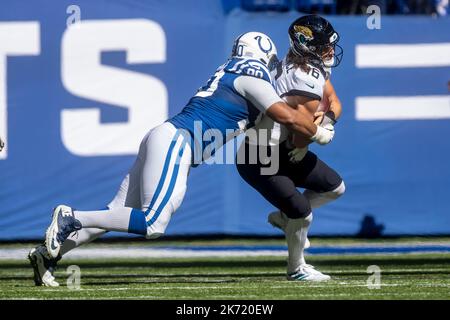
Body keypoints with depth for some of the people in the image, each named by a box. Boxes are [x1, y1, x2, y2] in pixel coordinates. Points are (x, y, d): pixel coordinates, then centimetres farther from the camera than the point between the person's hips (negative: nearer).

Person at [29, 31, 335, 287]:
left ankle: (49, 253, -2)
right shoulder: (252, 75, 0)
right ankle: (71, 218, -19)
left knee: (119, 214, 5)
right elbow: (287, 117, -5)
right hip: (175, 141, -10)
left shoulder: (229, 75, 26)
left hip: (162, 138, 10)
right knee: (153, 224, -16)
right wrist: (319, 133, 11)